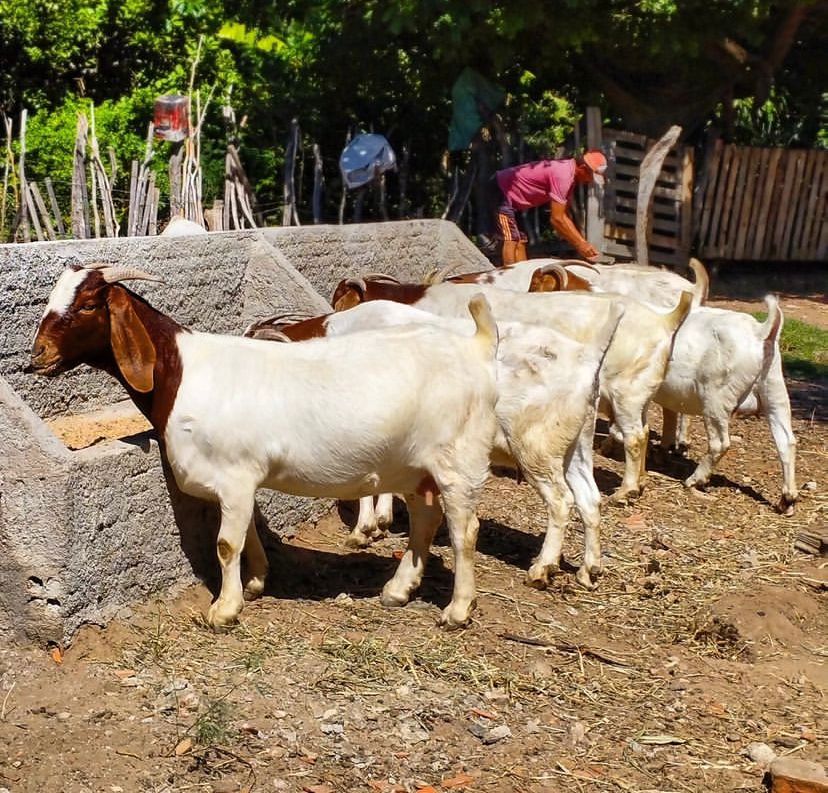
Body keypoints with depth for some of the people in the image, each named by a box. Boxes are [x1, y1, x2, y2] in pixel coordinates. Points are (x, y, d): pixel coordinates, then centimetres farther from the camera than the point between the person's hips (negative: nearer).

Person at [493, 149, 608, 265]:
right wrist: (581, 245, -20)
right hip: (500, 191, -10)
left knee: (520, 240, 8)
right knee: (511, 239, -16)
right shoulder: (562, 175, -27)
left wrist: (583, 243, 1)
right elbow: (557, 219, -26)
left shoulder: (568, 171, 3)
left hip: (512, 198, 10)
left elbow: (563, 215, 7)